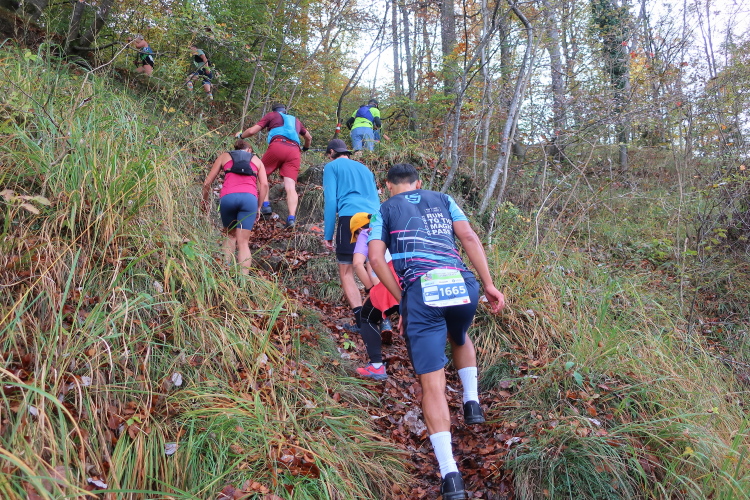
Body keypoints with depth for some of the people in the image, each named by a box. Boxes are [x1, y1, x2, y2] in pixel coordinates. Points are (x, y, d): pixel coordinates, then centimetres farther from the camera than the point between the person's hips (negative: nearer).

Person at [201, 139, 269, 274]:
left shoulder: (224, 156, 25)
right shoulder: (257, 160, 26)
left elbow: (207, 182, 20)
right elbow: (264, 184, 10)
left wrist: (204, 200, 34)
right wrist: (259, 207, 16)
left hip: (228, 197, 0)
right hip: (249, 197, 0)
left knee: (230, 235, 20)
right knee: (243, 242, 0)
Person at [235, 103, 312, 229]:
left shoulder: (272, 115, 22)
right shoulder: (295, 120, 35)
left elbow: (252, 131, 14)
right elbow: (309, 137, 48)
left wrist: (240, 135, 34)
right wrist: (306, 148, 69)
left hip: (278, 146, -3)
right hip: (295, 151, 3)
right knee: (290, 186, -6)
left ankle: (265, 205, -2)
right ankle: (292, 217, -23)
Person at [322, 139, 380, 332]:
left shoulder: (332, 167, 13)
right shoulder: (364, 168, 30)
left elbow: (330, 200, 2)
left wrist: (328, 234, 3)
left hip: (350, 218, -5)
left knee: (346, 273, 1)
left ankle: (361, 320, -12)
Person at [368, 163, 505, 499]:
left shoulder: (385, 210, 20)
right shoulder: (443, 200, 25)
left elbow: (376, 258, 5)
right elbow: (469, 238, 9)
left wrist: (402, 301, 8)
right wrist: (489, 285, 7)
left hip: (420, 290, -3)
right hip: (462, 285, 3)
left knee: (432, 382, -1)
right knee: (460, 338, 37)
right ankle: (472, 400, 23)